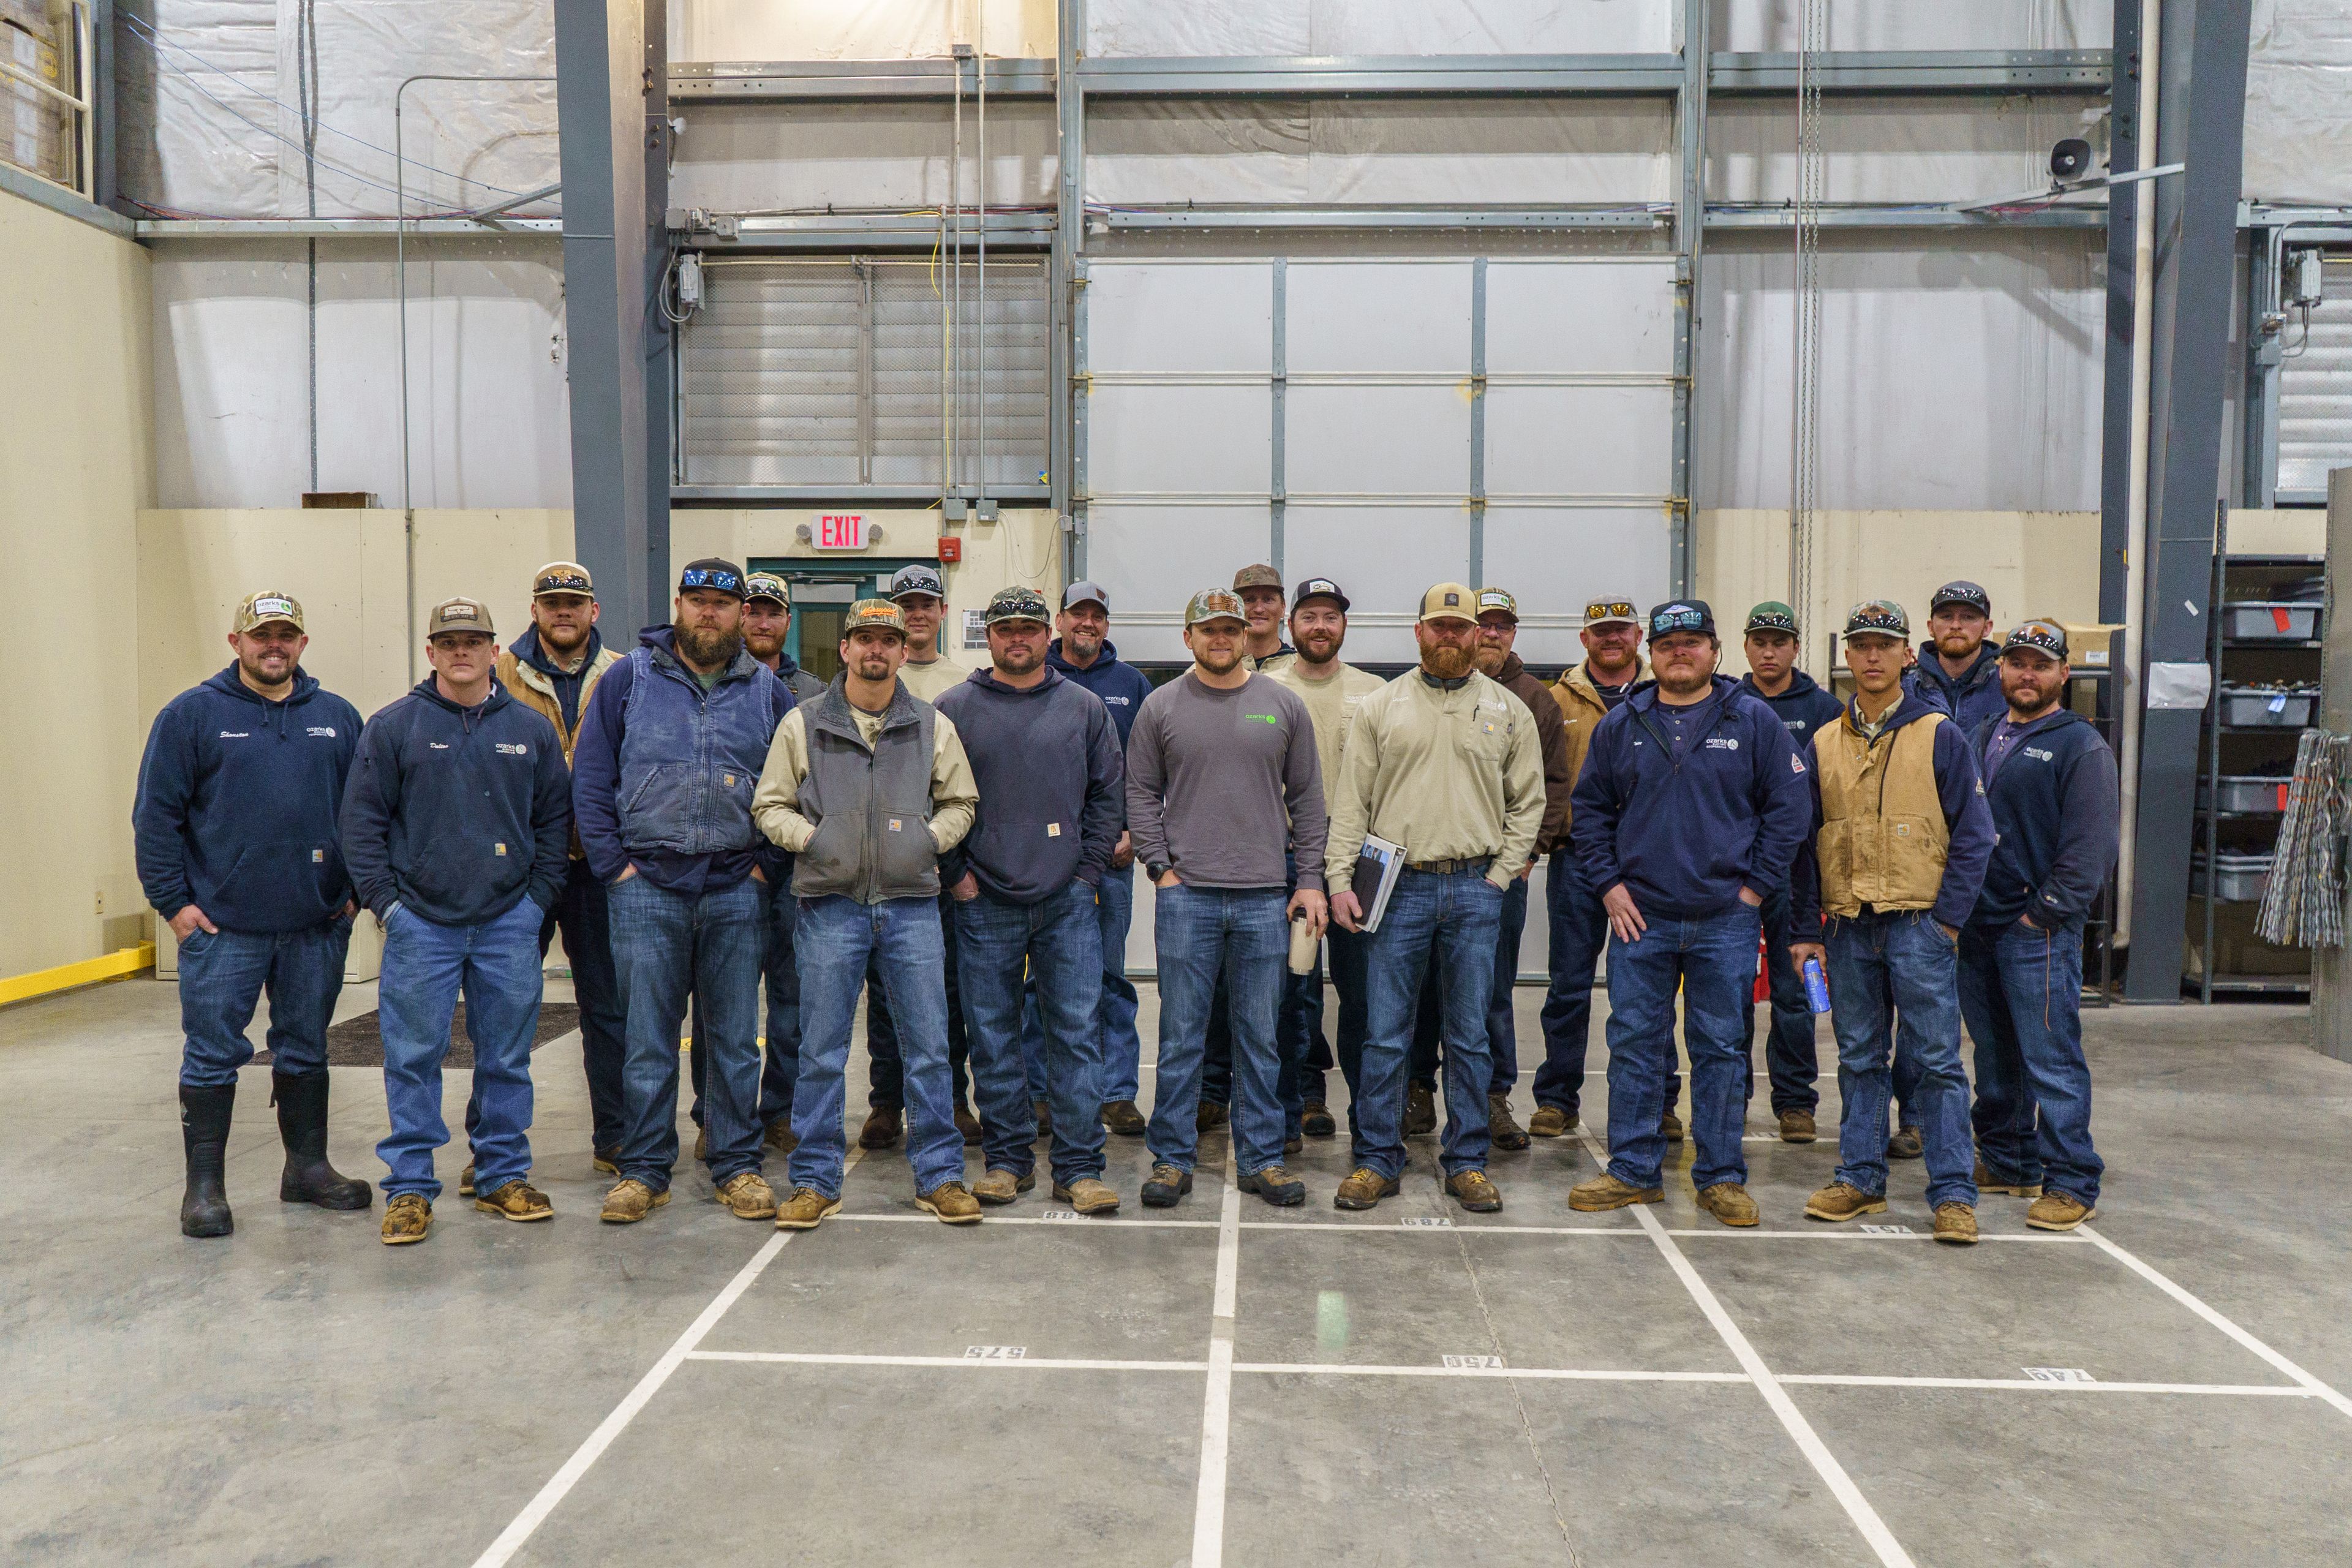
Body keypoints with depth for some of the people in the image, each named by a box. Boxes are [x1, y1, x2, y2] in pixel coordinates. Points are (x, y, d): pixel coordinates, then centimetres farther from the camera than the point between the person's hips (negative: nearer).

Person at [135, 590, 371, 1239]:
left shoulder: (337, 717, 9)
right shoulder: (191, 715, 0)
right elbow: (156, 814, -2)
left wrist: (359, 887, 5)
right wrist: (173, 901, -7)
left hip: (317, 924, 3)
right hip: (221, 925, -3)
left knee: (305, 1051, 13)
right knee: (212, 1056, 3)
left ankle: (308, 1167, 26)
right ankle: (204, 1186, 13)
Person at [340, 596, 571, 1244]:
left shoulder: (532, 729, 7)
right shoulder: (394, 727, 2)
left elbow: (556, 820, 12)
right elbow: (362, 820, 2)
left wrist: (538, 898, 4)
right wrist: (384, 900, -4)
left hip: (509, 923, 2)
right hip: (420, 922, -1)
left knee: (507, 1058, 8)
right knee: (414, 1058, 2)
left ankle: (503, 1176, 20)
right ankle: (409, 1187, 13)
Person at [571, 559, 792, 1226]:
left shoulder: (767, 691, 9)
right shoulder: (629, 678, 5)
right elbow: (590, 777, 4)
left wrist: (766, 862, 1)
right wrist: (614, 863, -4)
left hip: (736, 892, 1)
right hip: (647, 888, -1)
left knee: (735, 1037, 7)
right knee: (648, 1038, 4)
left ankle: (737, 1166, 17)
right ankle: (644, 1170, 15)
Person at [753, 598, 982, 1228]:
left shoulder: (933, 725, 9)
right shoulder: (802, 724, 6)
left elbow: (961, 802, 16)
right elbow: (769, 805, 9)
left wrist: (931, 837, -2)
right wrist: (809, 838, -8)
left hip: (912, 903, 1)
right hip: (830, 903, -1)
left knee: (928, 1046, 4)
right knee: (821, 1052, 4)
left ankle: (939, 1176, 15)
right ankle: (815, 1182, 16)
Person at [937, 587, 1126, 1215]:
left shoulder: (1085, 707, 8)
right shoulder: (953, 709, 5)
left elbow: (1110, 793, 9)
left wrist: (1089, 870, 2)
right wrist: (956, 874, -1)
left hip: (1068, 902, 0)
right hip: (985, 904, 0)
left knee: (1077, 1032, -1)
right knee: (993, 1036, 6)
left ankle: (1079, 1167, 6)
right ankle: (1008, 1158, 18)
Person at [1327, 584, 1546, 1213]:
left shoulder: (1509, 710, 8)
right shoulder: (1381, 706, 5)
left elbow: (1528, 803, 10)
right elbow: (1351, 801, 3)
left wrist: (1498, 876, -1)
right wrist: (1340, 879, -5)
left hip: (1477, 890, 1)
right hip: (1398, 885, -1)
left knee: (1470, 1035, 8)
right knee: (1386, 1033, 2)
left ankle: (1467, 1162, 19)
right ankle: (1377, 1160, 14)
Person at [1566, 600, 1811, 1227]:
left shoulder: (1754, 721, 3)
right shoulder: (1621, 725, 7)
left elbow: (1791, 806, 3)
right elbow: (1590, 810, 12)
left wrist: (1754, 886, -3)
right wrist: (1609, 885, 3)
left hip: (1726, 921, -1)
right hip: (1640, 917, 2)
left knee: (1722, 1049, 5)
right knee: (1633, 1044, 5)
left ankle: (1721, 1178, 17)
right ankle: (1633, 1171, 16)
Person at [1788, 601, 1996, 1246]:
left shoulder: (1941, 737, 0)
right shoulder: (1823, 746, 9)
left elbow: (1973, 835, -1)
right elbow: (1803, 844, 11)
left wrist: (1947, 918, -9)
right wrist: (1805, 931, 7)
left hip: (1919, 926, -3)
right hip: (1848, 929, 3)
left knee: (1937, 1061, -1)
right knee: (1859, 1059, 11)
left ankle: (1953, 1193, 5)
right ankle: (1860, 1179, 20)